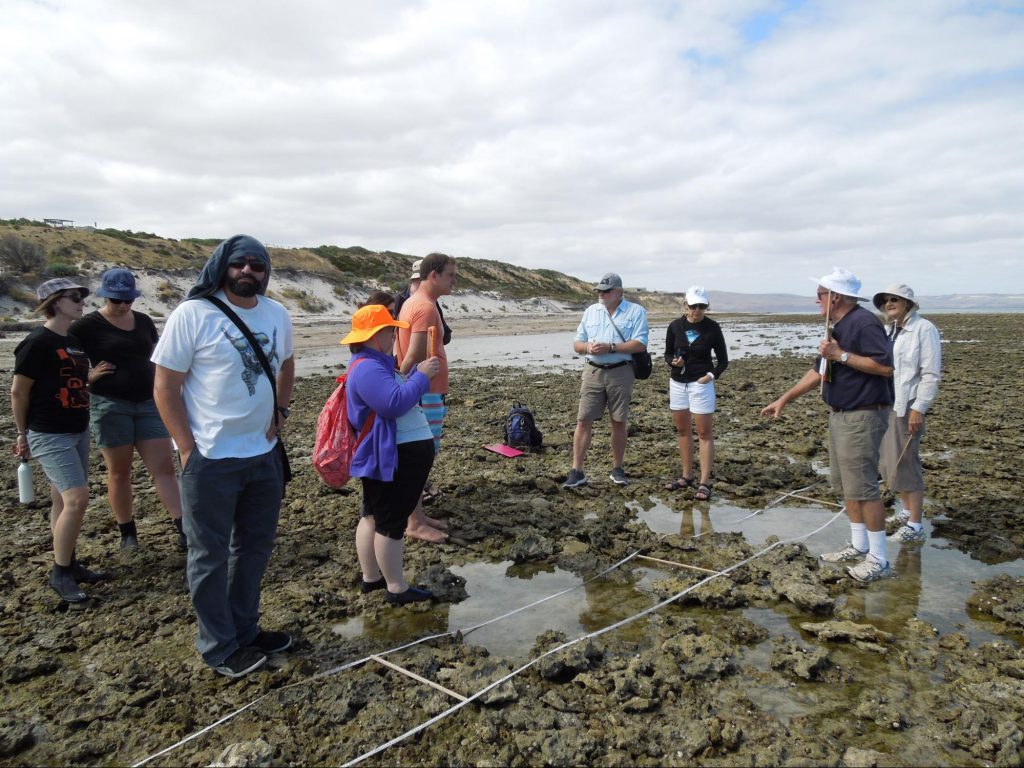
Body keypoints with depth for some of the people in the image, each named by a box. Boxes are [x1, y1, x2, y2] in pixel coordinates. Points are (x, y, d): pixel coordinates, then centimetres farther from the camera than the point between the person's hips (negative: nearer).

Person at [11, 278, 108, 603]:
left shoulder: (75, 341, 9)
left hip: (78, 431, 8)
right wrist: (23, 434, -1)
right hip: (49, 435, -8)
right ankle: (60, 573, 2)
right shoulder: (37, 342, -14)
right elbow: (18, 392, -9)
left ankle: (69, 565, 24)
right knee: (76, 499, -12)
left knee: (64, 500, 14)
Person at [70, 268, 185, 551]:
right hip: (110, 406, -3)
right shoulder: (88, 326, -4)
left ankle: (184, 529, -5)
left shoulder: (144, 321, 8)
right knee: (119, 472, 8)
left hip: (148, 404, 3)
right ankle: (127, 533, 22)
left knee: (164, 468, -3)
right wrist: (89, 375, -12)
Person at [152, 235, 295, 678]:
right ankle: (220, 649, 25)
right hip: (211, 459, -6)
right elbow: (166, 387, -12)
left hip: (264, 454, 6)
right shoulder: (193, 314, -13)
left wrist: (280, 411, 7)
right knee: (210, 557, 8)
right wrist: (189, 450, -15)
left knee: (255, 547, 18)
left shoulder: (277, 315, 3)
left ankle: (244, 630, 37)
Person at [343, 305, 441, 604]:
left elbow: (400, 394, 22)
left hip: (395, 454, 11)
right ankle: (397, 588, 9)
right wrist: (421, 376, -21)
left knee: (373, 516, 17)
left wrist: (420, 372, 9)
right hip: (392, 458, -11)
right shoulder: (367, 368, -21)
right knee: (391, 522, -2)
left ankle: (371, 577, 29)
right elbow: (395, 403, -31)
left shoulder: (377, 363, 15)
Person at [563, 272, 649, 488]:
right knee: (583, 421, -3)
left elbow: (640, 344, -11)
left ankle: (617, 469, 22)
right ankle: (576, 472, 2)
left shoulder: (636, 311, 0)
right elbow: (577, 344, 13)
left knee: (619, 422, 7)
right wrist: (588, 347, -10)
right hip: (593, 372, 3)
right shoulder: (590, 311, 13)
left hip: (621, 373, -2)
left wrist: (610, 347, -19)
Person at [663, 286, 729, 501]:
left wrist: (712, 375, -15)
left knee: (705, 433, -3)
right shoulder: (675, 326, -1)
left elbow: (723, 360, 1)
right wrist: (673, 362, -13)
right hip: (677, 383, 4)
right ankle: (687, 476, 24)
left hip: (701, 384, -4)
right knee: (682, 430, 12)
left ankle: (705, 483, 0)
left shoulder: (712, 328, -7)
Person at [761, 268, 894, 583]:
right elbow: (819, 372, 21)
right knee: (844, 485, 15)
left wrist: (841, 355, -23)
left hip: (863, 417, -10)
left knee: (862, 486, -6)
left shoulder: (864, 323, -16)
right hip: (840, 415, 10)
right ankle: (858, 545, 27)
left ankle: (878, 559, 4)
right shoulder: (838, 328, 15)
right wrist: (784, 399, 19)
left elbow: (885, 366, -25)